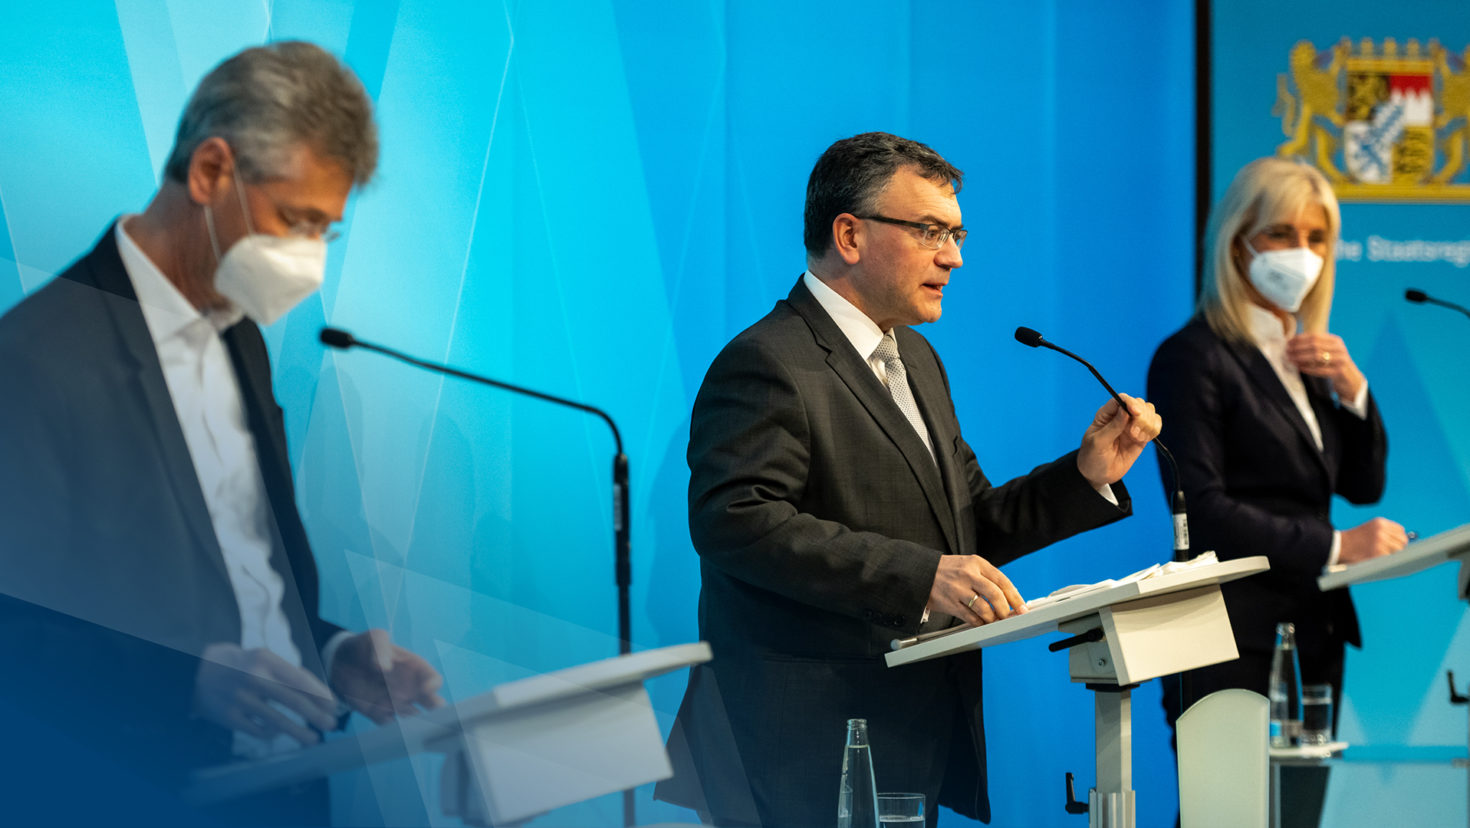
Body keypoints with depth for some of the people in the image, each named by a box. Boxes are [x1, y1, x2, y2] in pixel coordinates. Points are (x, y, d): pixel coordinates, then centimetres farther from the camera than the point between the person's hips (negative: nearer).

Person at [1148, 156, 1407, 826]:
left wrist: (1351, 389, 0)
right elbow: (1200, 509, -16)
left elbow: (1363, 486, 17)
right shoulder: (1194, 357, -8)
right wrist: (1334, 548, -19)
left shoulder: (1305, 357, 17)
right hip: (1235, 647, -8)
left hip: (1312, 638, 8)